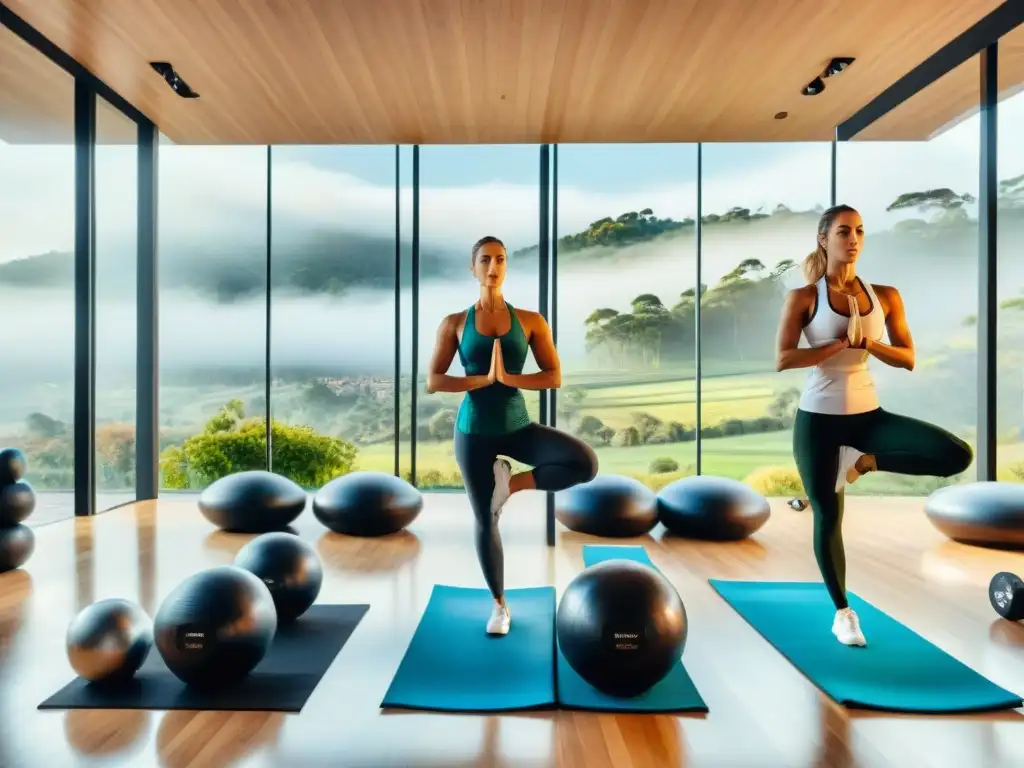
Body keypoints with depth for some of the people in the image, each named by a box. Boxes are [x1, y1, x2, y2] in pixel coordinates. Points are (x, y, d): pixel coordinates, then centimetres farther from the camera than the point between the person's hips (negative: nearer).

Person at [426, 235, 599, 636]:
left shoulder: (530, 320, -1)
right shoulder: (454, 323, -1)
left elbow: (554, 377, -4)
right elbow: (433, 381, -6)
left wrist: (508, 378, -20)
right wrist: (484, 379, -18)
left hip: (518, 427, 1)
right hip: (474, 432, -1)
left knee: (585, 462, -22)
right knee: (485, 521, 8)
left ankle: (511, 483, 0)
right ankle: (500, 605, 30)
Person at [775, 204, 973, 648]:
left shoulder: (885, 296, 4)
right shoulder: (804, 298, -5)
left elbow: (908, 359, 3)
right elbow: (783, 360, -14)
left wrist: (867, 342, -13)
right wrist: (840, 344, -17)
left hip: (868, 414, 3)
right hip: (818, 418, -3)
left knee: (957, 455, -17)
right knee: (828, 518, 4)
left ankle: (864, 461, 8)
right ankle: (842, 613, 25)